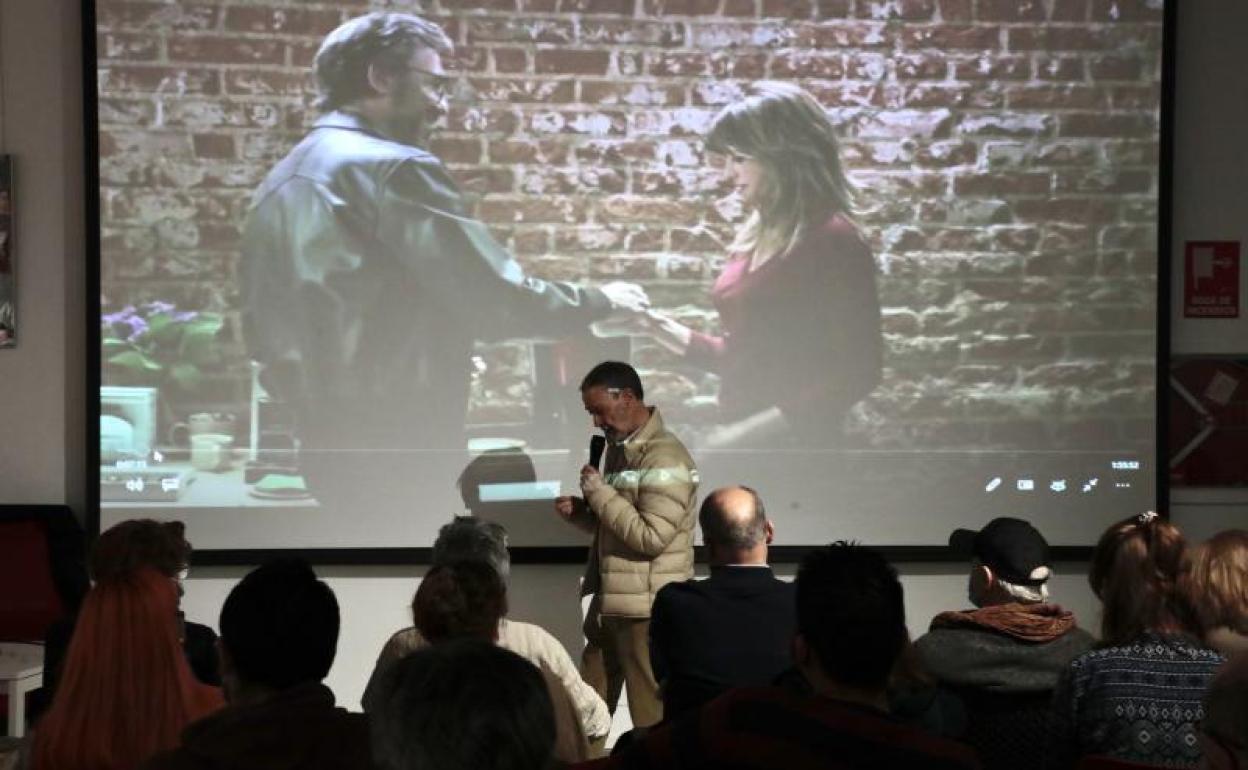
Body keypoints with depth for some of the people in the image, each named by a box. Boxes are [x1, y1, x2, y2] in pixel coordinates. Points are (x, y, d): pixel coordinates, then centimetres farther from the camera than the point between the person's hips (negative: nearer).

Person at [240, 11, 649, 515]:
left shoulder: (279, 182, 14)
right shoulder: (394, 169, -13)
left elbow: (263, 329, 19)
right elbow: (494, 298, -17)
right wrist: (600, 301, 0)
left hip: (324, 443, 9)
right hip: (396, 450, -9)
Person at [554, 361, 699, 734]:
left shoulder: (665, 458, -16)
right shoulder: (618, 449, 13)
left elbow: (651, 536, -23)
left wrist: (598, 491, -16)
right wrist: (579, 511, 2)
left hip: (647, 606, -9)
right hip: (609, 600, 9)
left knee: (653, 716, 0)